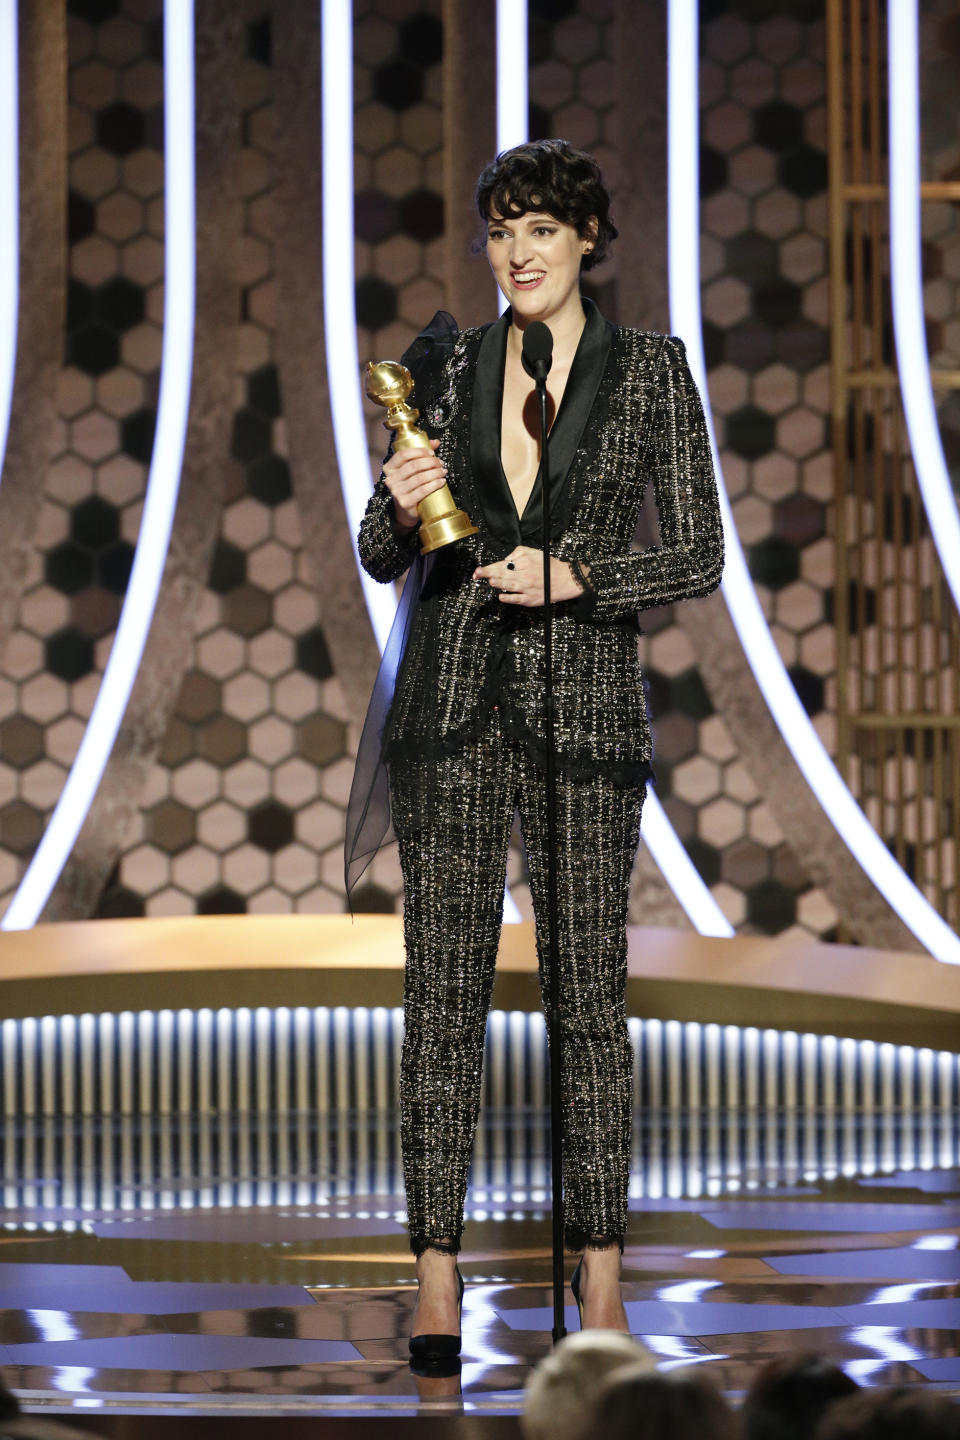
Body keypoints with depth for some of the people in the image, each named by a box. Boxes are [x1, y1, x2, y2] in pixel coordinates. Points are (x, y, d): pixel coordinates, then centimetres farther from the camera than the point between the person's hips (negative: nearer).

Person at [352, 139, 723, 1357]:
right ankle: (437, 1283, 3)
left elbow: (700, 555, -1)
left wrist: (577, 575, -14)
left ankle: (600, 1289, 5)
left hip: (584, 702, -2)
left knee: (588, 990, 0)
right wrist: (401, 507, -11)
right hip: (453, 701, 2)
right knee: (442, 988, 0)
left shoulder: (649, 369, 2)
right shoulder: (448, 366, 8)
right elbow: (380, 556, 10)